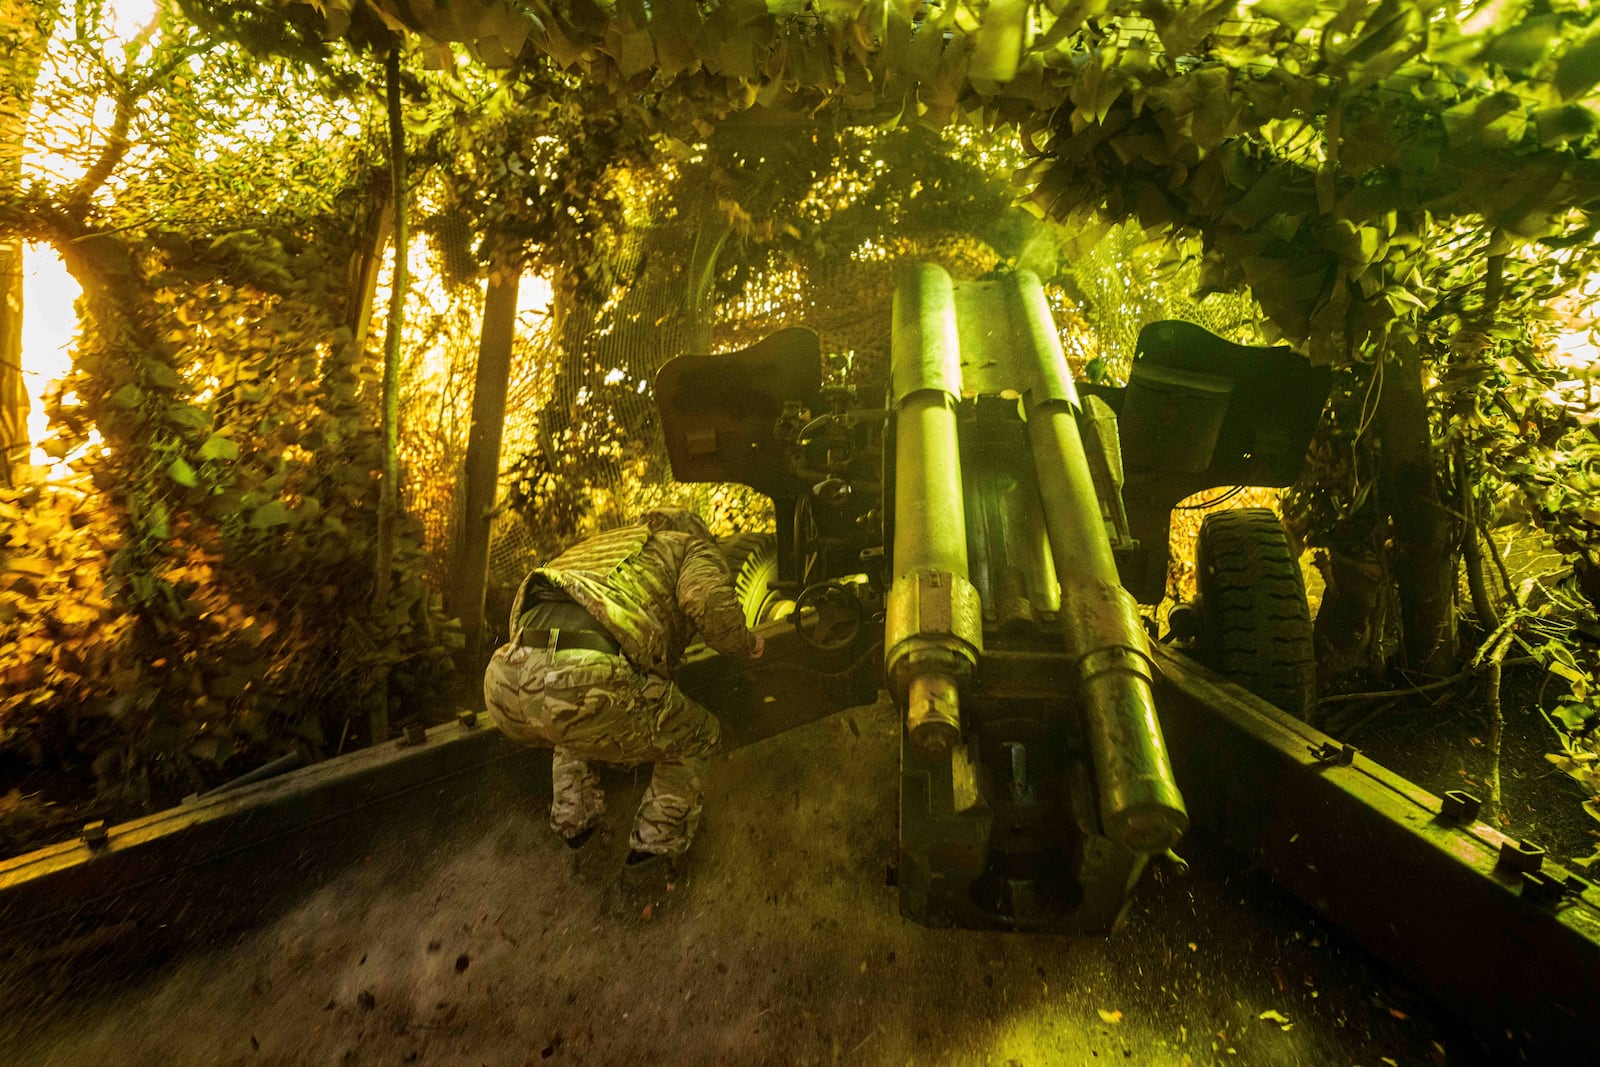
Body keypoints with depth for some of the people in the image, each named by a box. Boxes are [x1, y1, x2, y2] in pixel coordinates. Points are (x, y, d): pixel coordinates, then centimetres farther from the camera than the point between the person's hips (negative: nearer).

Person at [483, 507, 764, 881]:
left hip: (503, 685, 7)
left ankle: (572, 819, 42)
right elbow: (709, 601, -2)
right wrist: (747, 644, 18)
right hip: (583, 686, -7)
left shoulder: (603, 544, 38)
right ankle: (655, 842, 25)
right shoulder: (694, 546, 21)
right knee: (697, 735, 22)